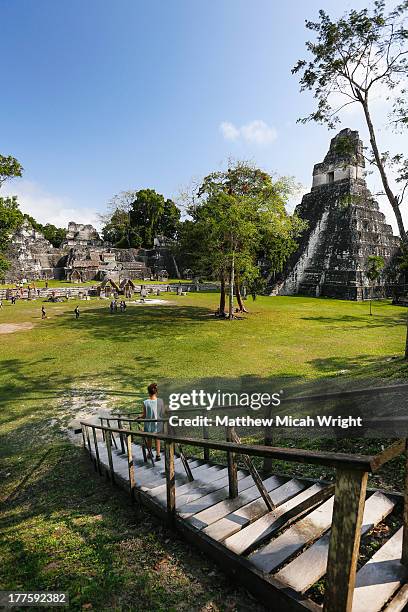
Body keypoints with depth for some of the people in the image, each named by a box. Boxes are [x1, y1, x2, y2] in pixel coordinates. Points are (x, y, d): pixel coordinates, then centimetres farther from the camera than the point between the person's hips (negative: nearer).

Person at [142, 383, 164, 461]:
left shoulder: (145, 402, -18)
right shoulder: (160, 401, -14)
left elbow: (144, 416, -11)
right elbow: (163, 413, -4)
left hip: (149, 425, -1)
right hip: (158, 424, 1)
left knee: (149, 439, 21)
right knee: (157, 439, 17)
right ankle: (158, 455, 15)